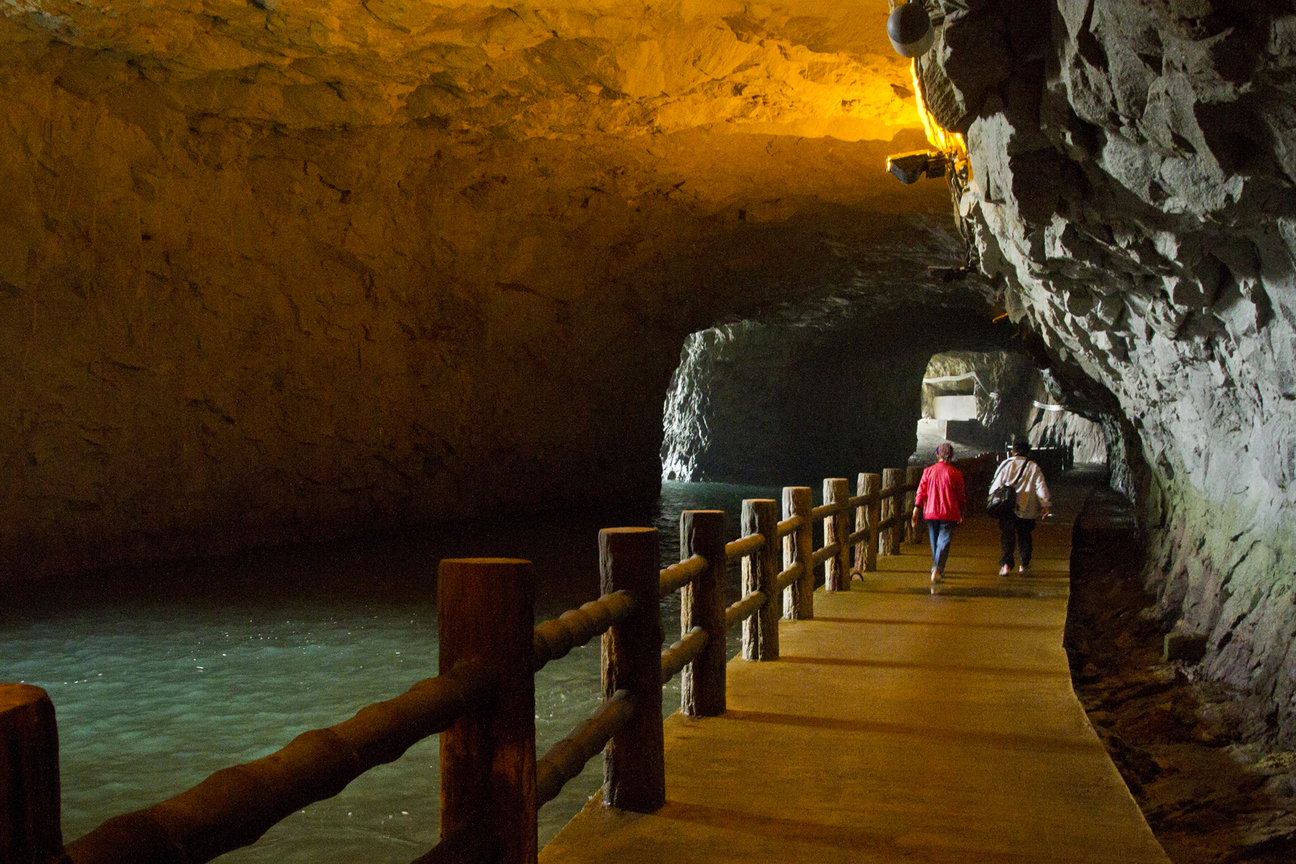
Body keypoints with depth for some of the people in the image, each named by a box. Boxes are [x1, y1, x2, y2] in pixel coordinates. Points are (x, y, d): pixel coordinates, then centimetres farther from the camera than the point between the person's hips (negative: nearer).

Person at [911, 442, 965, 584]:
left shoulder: (928, 471, 1)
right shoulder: (955, 473, -5)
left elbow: (921, 492, -2)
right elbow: (960, 495, 2)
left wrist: (916, 511, -1)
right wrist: (961, 512, 16)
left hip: (931, 513, 3)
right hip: (949, 513, -3)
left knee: (934, 542, 16)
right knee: (944, 542, -4)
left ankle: (937, 570, 28)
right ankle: (937, 569, -22)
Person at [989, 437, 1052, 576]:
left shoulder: (1006, 464, -3)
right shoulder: (1034, 467, 0)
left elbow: (997, 483, -3)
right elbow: (1041, 486, -2)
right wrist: (1045, 505, 0)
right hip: (1026, 509, 1)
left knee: (1007, 536, 1)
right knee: (1024, 536, 17)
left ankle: (1006, 564, -12)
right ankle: (1024, 564, 25)